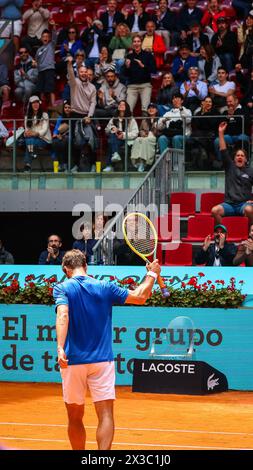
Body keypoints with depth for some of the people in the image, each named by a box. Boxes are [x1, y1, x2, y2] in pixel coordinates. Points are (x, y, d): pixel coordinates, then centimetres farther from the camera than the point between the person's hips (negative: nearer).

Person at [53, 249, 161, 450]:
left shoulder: (63, 289, -2)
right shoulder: (105, 288, 4)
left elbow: (63, 315, -20)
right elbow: (140, 297, 9)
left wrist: (60, 348, -30)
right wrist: (151, 274, 25)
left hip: (73, 361, 0)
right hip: (102, 360, 0)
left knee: (75, 418, 13)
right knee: (106, 415, -6)